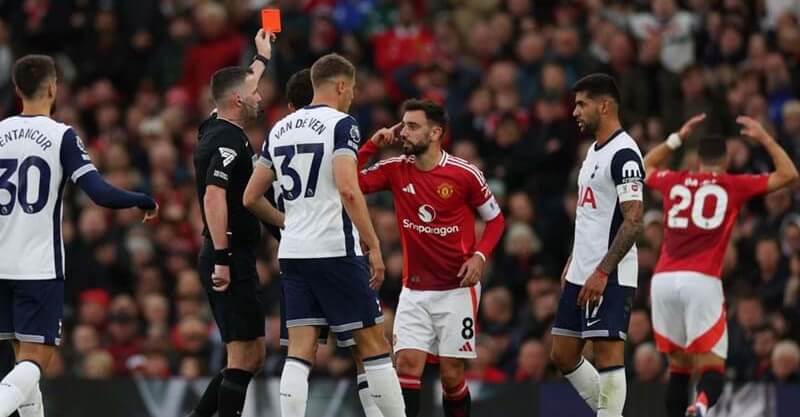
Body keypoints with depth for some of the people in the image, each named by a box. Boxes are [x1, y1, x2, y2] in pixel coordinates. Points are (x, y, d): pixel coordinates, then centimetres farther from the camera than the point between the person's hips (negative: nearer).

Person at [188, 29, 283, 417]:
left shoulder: (214, 130, 14)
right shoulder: (229, 140, -14)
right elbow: (213, 197, -25)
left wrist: (262, 58, 49)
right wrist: (222, 258, -28)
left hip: (226, 261, 10)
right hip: (232, 262, -10)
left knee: (252, 356, 13)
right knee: (244, 357, -9)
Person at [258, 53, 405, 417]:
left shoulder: (281, 128, 13)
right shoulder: (340, 124, -7)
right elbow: (348, 189, -19)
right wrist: (374, 246, -15)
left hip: (293, 251, 6)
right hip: (335, 250, -6)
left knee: (299, 352, 2)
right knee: (373, 343, 3)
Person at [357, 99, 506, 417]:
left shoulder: (465, 174, -8)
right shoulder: (396, 170, 0)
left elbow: (495, 219, 3)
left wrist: (479, 256, -12)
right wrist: (373, 144, -11)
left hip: (457, 289, -3)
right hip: (414, 291, 3)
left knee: (451, 375, -1)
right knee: (407, 364, -11)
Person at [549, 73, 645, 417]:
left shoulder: (623, 154, -14)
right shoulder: (595, 150, 16)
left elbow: (634, 222, -21)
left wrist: (601, 272, -24)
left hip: (608, 277, -10)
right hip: (581, 274, 10)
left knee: (608, 354, -9)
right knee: (562, 355, 12)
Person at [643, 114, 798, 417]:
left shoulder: (674, 182, 17)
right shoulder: (733, 186, 8)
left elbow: (645, 167, 40)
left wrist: (678, 138, 42)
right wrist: (764, 138, 23)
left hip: (663, 280, 4)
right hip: (701, 280, -4)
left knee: (679, 365, 16)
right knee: (712, 368, -5)